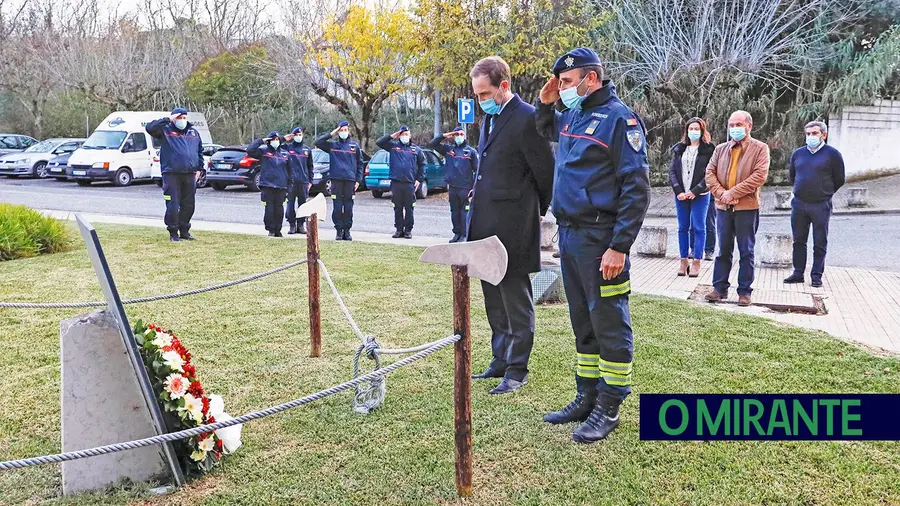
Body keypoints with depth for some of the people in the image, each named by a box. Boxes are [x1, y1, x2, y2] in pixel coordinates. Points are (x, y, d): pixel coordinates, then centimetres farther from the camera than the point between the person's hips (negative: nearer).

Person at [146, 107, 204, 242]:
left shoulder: (194, 132, 16)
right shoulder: (165, 130, 3)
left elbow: (200, 151, 22)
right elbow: (150, 128, -14)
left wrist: (199, 169, 15)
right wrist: (167, 120, -14)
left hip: (190, 175, 4)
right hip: (171, 174, -4)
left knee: (189, 205, 9)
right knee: (173, 205, -5)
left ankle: (184, 231, 22)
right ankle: (173, 232, 5)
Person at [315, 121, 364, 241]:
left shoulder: (354, 146, 11)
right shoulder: (332, 145, 9)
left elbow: (360, 164, 12)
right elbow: (318, 142, -2)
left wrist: (358, 180, 4)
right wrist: (331, 134, -3)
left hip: (350, 180, 1)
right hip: (336, 180, 0)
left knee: (348, 207, 2)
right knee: (337, 207, -1)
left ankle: (347, 231, 10)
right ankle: (339, 231, 6)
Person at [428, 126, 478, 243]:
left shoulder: (471, 151, 3)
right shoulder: (448, 149, 11)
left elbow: (477, 170, 1)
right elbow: (432, 144, 11)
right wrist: (444, 136, 0)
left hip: (465, 188, -4)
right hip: (452, 187, 4)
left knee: (465, 212, -5)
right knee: (454, 211, 11)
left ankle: (464, 235, 0)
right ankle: (457, 233, 20)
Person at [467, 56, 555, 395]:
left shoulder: (526, 119, -14)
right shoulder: (490, 118, 13)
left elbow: (546, 172, -8)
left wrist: (537, 212, 4)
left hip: (512, 227, -9)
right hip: (485, 224, 9)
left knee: (516, 301, 2)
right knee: (495, 301, 17)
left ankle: (517, 370, 14)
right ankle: (500, 361, 30)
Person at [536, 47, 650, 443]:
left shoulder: (618, 118, -10)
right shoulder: (572, 115, 13)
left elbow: (637, 187, -14)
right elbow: (547, 131, 38)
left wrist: (619, 247, -19)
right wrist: (545, 103, 16)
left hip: (600, 240, -8)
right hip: (569, 234, 8)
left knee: (609, 324, 1)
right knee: (582, 322, 15)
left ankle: (609, 408, 11)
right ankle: (587, 398, 26)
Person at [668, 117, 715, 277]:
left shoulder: (709, 150, 0)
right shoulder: (679, 149, 11)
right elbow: (672, 171, 4)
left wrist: (695, 191, -15)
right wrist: (678, 191, -8)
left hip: (700, 196, -3)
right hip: (681, 195, 4)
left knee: (698, 228, 0)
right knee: (683, 228, 6)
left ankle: (696, 262, 3)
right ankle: (684, 261, 11)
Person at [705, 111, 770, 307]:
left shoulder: (760, 148, -1)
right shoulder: (721, 149, 12)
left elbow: (760, 176, -13)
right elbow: (710, 173, 5)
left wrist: (733, 192, -17)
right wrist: (721, 193, -12)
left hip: (747, 206, -4)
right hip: (723, 206, 4)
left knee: (746, 251, 4)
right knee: (723, 250, 10)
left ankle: (745, 291, 11)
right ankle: (720, 288, 17)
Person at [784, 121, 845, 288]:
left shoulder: (832, 154, -4)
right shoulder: (798, 153, 8)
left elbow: (839, 180, 3)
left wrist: (824, 193, 9)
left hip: (821, 206, -4)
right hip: (798, 204, 4)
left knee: (820, 243, 3)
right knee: (799, 241, 10)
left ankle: (816, 275, 11)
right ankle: (798, 273, 19)